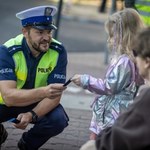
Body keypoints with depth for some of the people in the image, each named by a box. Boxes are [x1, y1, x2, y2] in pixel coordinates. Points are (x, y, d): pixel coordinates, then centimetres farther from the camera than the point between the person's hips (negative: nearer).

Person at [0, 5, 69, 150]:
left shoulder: (58, 52, -20)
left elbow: (55, 95, -20)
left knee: (58, 120, -27)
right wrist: (43, 92, -53)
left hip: (39, 103, 1)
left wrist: (32, 115, -38)